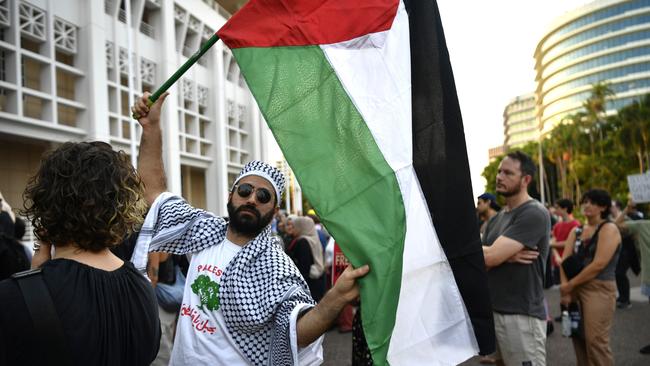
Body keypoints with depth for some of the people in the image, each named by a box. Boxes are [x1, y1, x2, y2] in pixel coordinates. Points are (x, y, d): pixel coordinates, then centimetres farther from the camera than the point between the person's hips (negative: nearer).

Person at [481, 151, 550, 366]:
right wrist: (505, 256, -15)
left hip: (521, 315, -8)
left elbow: (490, 256, -22)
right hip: (493, 311, 8)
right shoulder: (497, 218, 13)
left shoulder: (534, 214, -14)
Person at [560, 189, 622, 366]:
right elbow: (565, 260, 5)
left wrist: (570, 285, -12)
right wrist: (565, 287, -10)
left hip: (599, 290, -7)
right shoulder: (576, 231, 13)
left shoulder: (608, 229, -7)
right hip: (576, 289, 7)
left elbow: (598, 264, -16)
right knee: (578, 336, 10)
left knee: (595, 341, -9)